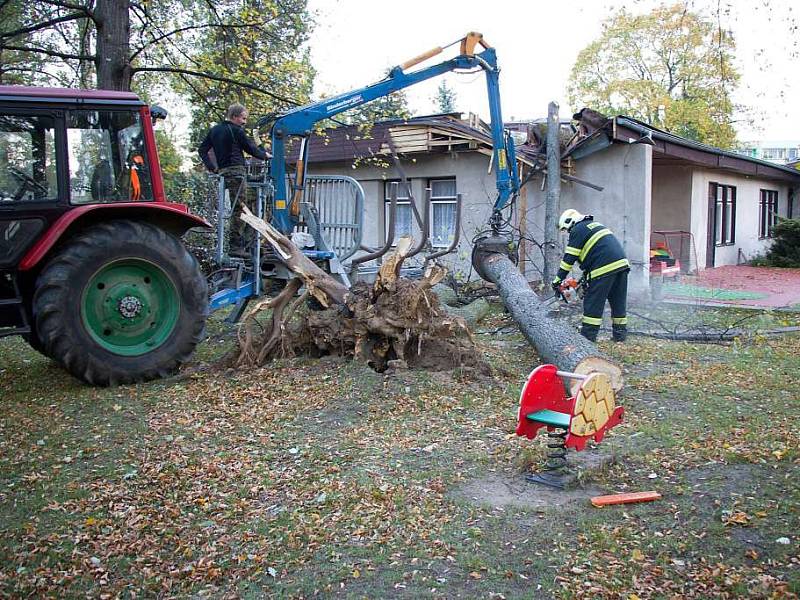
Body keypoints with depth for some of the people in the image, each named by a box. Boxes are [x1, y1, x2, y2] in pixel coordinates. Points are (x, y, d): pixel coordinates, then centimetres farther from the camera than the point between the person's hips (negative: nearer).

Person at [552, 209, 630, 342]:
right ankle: (620, 333, 19)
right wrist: (586, 277, 29)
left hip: (606, 268, -9)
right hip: (622, 263, 9)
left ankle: (588, 335, 1)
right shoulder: (595, 225, 29)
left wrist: (558, 280, 1)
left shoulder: (578, 230, 2)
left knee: (593, 302, -1)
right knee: (618, 302, 15)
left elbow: (569, 258, -3)